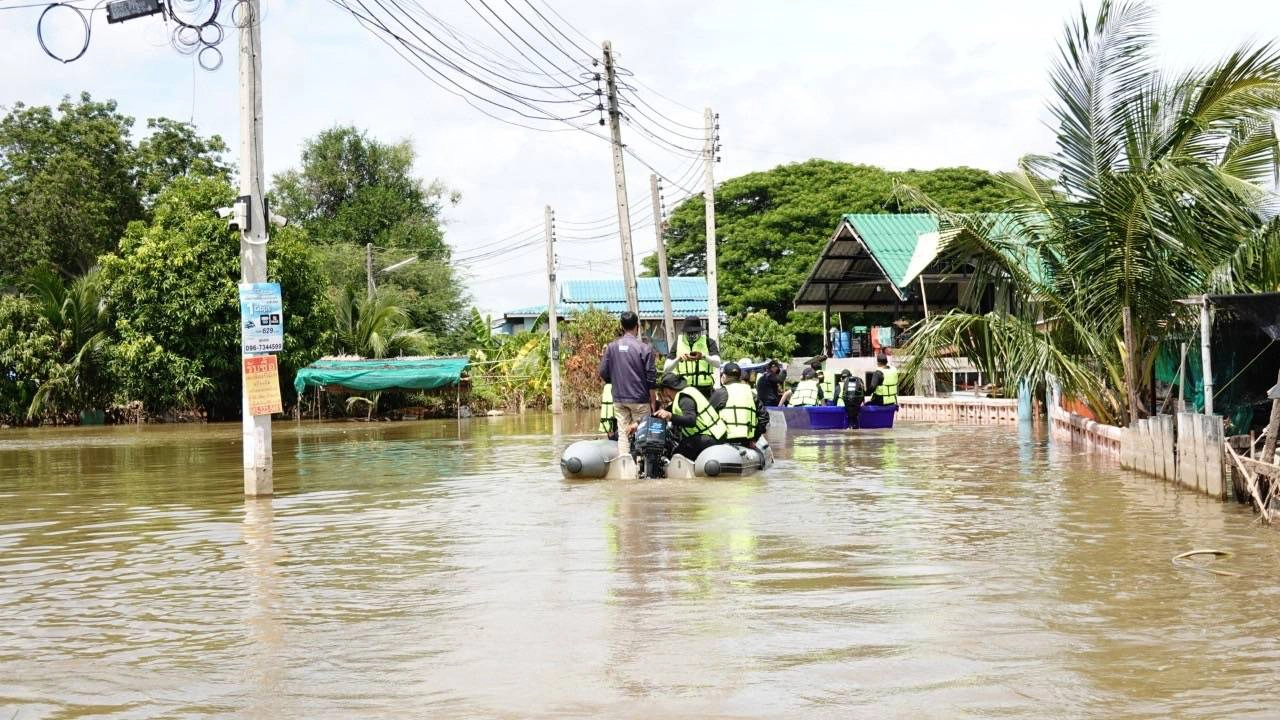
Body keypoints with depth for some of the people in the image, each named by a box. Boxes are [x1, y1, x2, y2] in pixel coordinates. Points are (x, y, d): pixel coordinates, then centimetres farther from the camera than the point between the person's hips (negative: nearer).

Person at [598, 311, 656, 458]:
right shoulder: (644, 348, -9)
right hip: (640, 399, -3)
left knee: (623, 434, 6)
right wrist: (652, 401, 3)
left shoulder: (612, 347, 0)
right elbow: (650, 378, -7)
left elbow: (603, 374, 3)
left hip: (619, 399, 3)